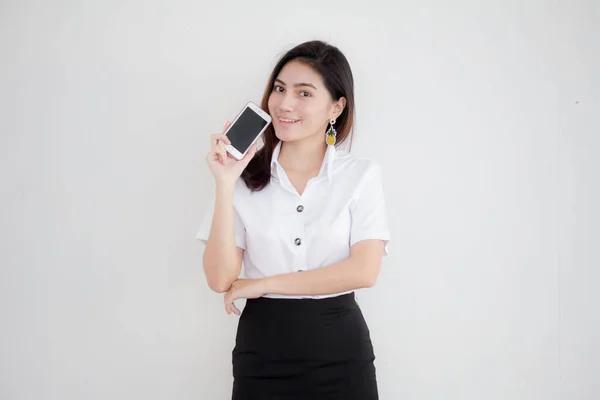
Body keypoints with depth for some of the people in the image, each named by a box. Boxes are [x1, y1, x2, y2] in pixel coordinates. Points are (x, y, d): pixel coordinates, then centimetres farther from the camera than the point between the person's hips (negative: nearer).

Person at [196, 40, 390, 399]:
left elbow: (363, 271, -13)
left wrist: (262, 284, -11)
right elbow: (221, 279, -7)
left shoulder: (362, 175, -3)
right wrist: (225, 184, -15)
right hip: (262, 351, 1)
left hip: (340, 350, 0)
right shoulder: (246, 175, -2)